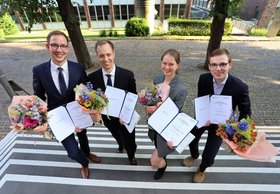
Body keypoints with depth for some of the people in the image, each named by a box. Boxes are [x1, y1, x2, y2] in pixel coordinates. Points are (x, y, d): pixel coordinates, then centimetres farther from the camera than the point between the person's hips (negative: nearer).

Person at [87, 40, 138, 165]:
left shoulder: (128, 75, -23)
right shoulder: (92, 78, -17)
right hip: (108, 118, 3)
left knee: (129, 140, 22)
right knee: (117, 137, 33)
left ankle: (131, 156, 59)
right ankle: (121, 145, 71)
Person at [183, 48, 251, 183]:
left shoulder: (240, 87, -27)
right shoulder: (203, 79, -20)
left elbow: (246, 112, -11)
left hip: (221, 124, -2)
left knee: (209, 156, 2)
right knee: (191, 139, 21)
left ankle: (202, 169, 41)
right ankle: (194, 155, 59)